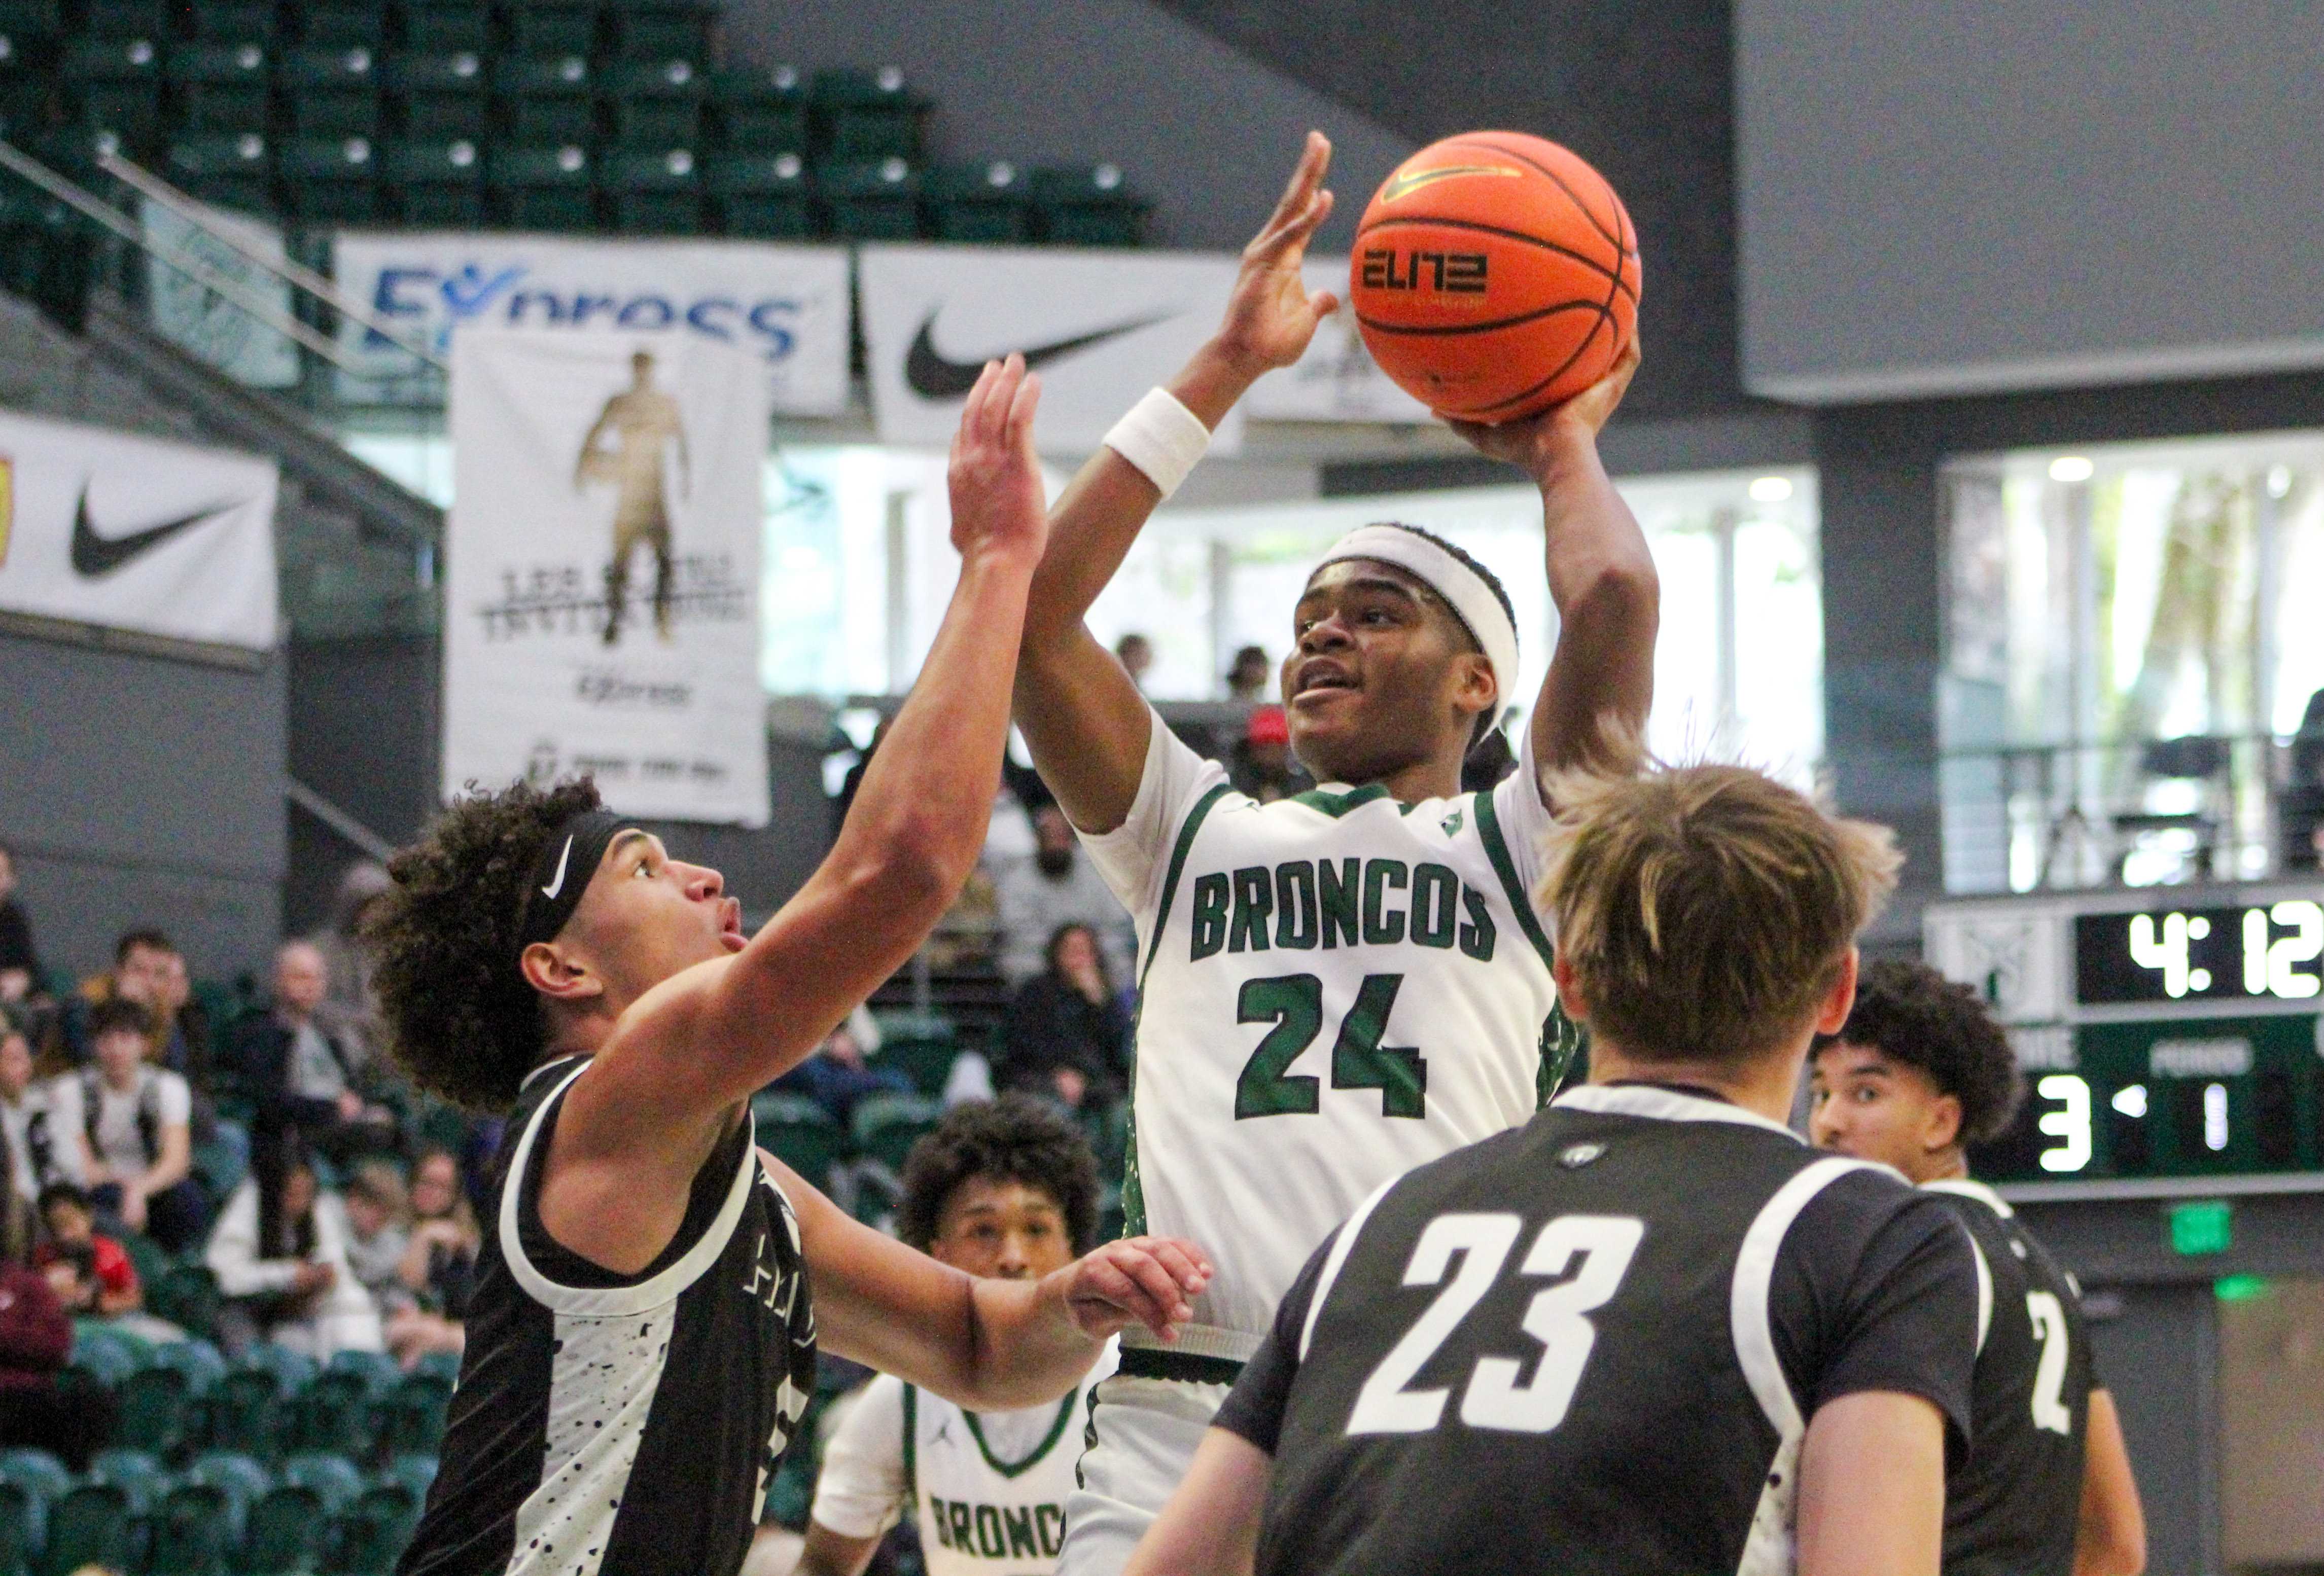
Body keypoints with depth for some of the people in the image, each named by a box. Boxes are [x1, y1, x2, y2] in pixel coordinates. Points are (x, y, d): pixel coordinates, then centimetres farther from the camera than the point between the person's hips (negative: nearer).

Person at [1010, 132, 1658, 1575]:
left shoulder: (1521, 850, 15)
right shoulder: (1195, 836, 23)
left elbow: (1615, 599, -3)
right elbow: (1036, 607, 10)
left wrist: (1565, 444, 18)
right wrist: (1222, 374, 12)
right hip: (1176, 1424, 2)